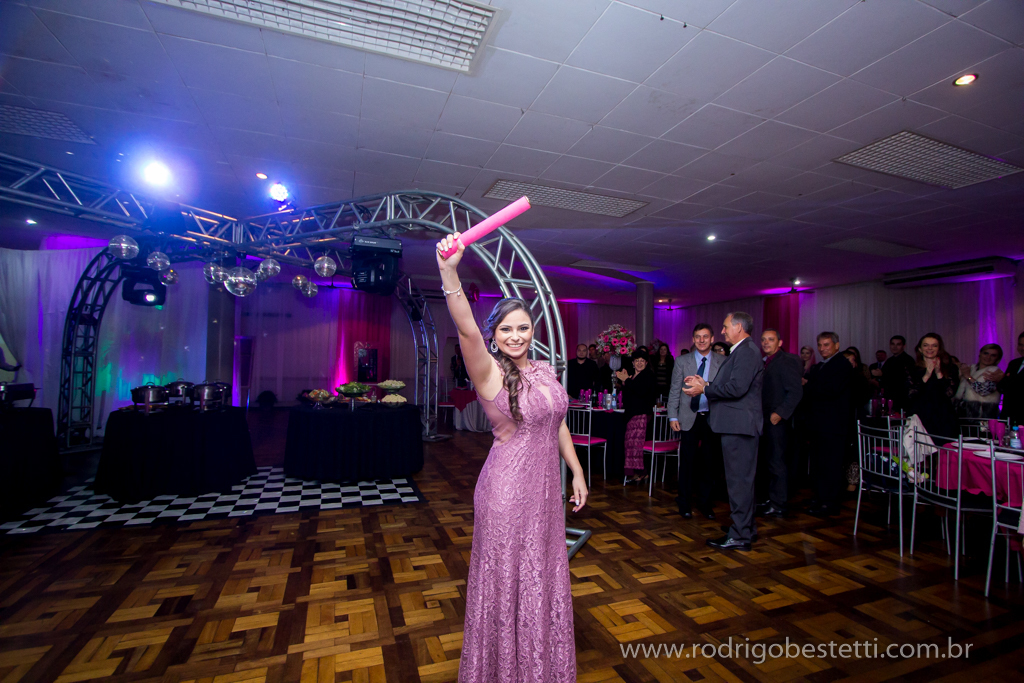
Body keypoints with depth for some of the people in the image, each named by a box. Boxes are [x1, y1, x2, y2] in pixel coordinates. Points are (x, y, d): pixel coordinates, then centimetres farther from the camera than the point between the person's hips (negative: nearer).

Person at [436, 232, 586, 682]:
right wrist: (449, 275, -48)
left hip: (545, 485, 7)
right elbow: (466, 330, -34)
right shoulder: (490, 372, -15)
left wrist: (577, 473, 13)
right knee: (507, 582, 10)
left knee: (544, 580, 21)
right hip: (507, 489, -6)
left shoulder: (545, 371, 5)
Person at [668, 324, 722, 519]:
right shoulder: (682, 361, 4)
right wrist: (673, 416, -2)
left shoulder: (723, 362, 3)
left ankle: (705, 502, 24)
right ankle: (685, 503, 18)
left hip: (713, 418, 1)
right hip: (689, 417, 0)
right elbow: (674, 391, 4)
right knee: (687, 461, 3)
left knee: (708, 462, 8)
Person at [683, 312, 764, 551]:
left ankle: (740, 536, 6)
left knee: (739, 480, -3)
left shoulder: (747, 351, -15)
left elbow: (736, 388, -25)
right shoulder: (740, 351, 18)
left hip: (739, 425, -11)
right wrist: (706, 385, 8)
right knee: (740, 479, 17)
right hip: (735, 425, 11)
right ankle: (742, 528, 29)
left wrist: (704, 389, -16)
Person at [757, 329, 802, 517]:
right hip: (765, 419, 9)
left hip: (776, 421, -8)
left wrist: (780, 413, -22)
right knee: (768, 461, 14)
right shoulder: (766, 362, 16)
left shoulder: (786, 361, -10)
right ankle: (773, 500, 25)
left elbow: (796, 391, -17)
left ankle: (778, 506, 7)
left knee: (776, 462, -3)